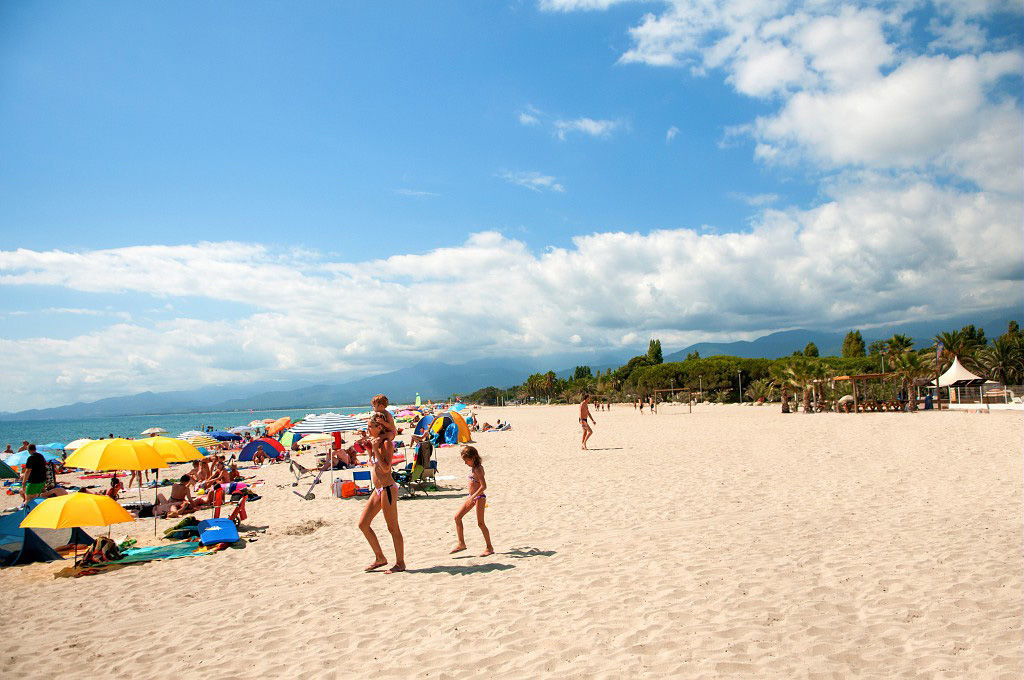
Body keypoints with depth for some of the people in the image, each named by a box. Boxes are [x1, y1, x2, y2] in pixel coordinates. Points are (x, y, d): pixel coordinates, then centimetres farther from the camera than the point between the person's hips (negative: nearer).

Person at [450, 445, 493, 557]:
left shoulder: (478, 469, -19)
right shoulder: (473, 467, 8)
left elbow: (483, 486, -27)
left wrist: (473, 497, -31)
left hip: (479, 498, -10)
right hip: (472, 497, 10)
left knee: (480, 523, -3)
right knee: (457, 517, 6)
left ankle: (489, 547, 10)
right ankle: (461, 543, 12)